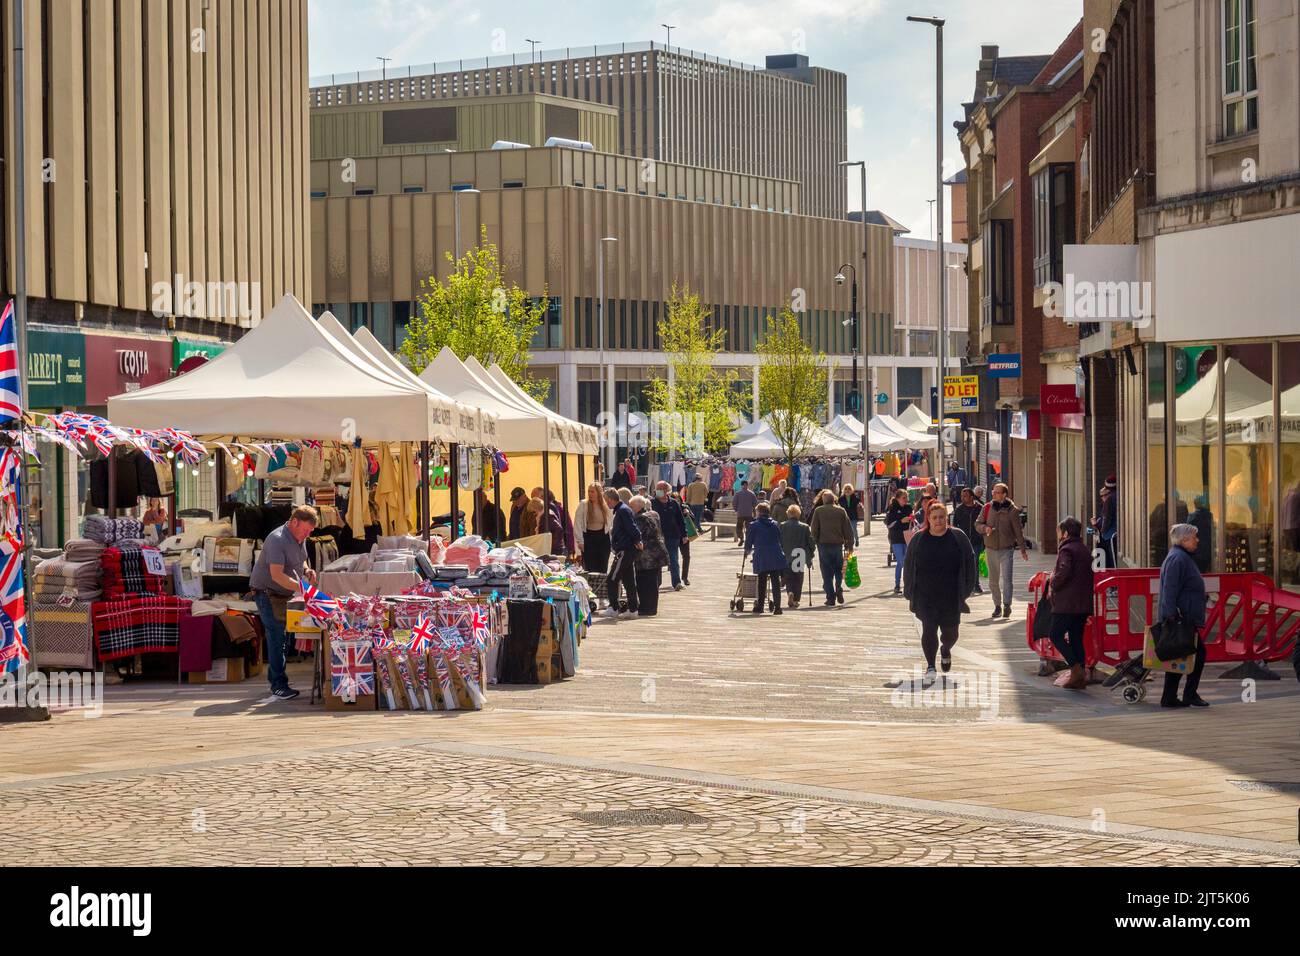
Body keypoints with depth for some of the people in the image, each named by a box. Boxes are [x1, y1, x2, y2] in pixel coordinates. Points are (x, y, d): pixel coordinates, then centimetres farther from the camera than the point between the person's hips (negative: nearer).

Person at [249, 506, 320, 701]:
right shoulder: (277, 540, -24)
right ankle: (278, 684, -10)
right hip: (267, 593, -9)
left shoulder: (299, 539, 6)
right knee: (277, 637, -12)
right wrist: (301, 587, -38)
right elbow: (277, 575, -31)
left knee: (284, 637, 10)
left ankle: (275, 679, 19)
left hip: (285, 595, 9)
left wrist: (306, 570, 2)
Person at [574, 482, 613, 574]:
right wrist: (580, 541, -12)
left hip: (603, 536, 2)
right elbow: (578, 524, -6)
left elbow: (611, 523, 13)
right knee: (590, 569, -3)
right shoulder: (583, 505, -5)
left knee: (603, 569, 5)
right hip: (588, 537, -2)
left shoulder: (606, 505, 2)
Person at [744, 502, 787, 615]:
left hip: (761, 558, -2)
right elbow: (780, 540, 16)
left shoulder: (754, 525, 0)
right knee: (775, 582, 2)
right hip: (776, 557, 2)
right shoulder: (775, 524, 11)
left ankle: (760, 606, 13)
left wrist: (747, 551, 24)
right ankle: (777, 607, -5)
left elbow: (749, 542, 4)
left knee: (762, 582, 8)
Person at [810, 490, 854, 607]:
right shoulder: (841, 511, 4)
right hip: (838, 544, 1)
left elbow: (814, 529, -2)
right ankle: (839, 589, -6)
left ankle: (831, 598, 0)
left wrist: (814, 542, 9)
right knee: (839, 569, 17)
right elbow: (848, 530, 4)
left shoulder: (818, 511, 0)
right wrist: (850, 545, 8)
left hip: (823, 544, -1)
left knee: (827, 572, 3)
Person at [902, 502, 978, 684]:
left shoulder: (958, 538, -1)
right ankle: (930, 666, 0)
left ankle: (946, 651, 41)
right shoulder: (918, 540, 2)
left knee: (950, 631, 8)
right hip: (925, 596, 0)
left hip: (951, 596, 0)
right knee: (929, 629, -9)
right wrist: (910, 592, 3)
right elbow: (908, 567, 8)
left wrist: (966, 590, 0)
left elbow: (970, 564, 4)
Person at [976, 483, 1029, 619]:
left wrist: (1022, 548, 4)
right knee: (993, 580, 8)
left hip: (1007, 549, -4)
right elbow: (978, 525, 9)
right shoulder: (987, 508, 5)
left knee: (1006, 578, -13)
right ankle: (997, 606, 18)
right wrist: (985, 528, -13)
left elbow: (1018, 531, 2)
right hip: (991, 549, 4)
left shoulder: (1012, 510, -3)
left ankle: (1007, 605, -13)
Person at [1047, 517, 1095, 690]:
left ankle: (1076, 668, -15)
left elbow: (1063, 572, -25)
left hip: (1066, 603, -8)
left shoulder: (1067, 550, -10)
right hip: (1083, 604, 8)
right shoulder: (1085, 550, 17)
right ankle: (1080, 678, 8)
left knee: (1056, 635, -1)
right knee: (1076, 638, 11)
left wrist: (1053, 585, -8)